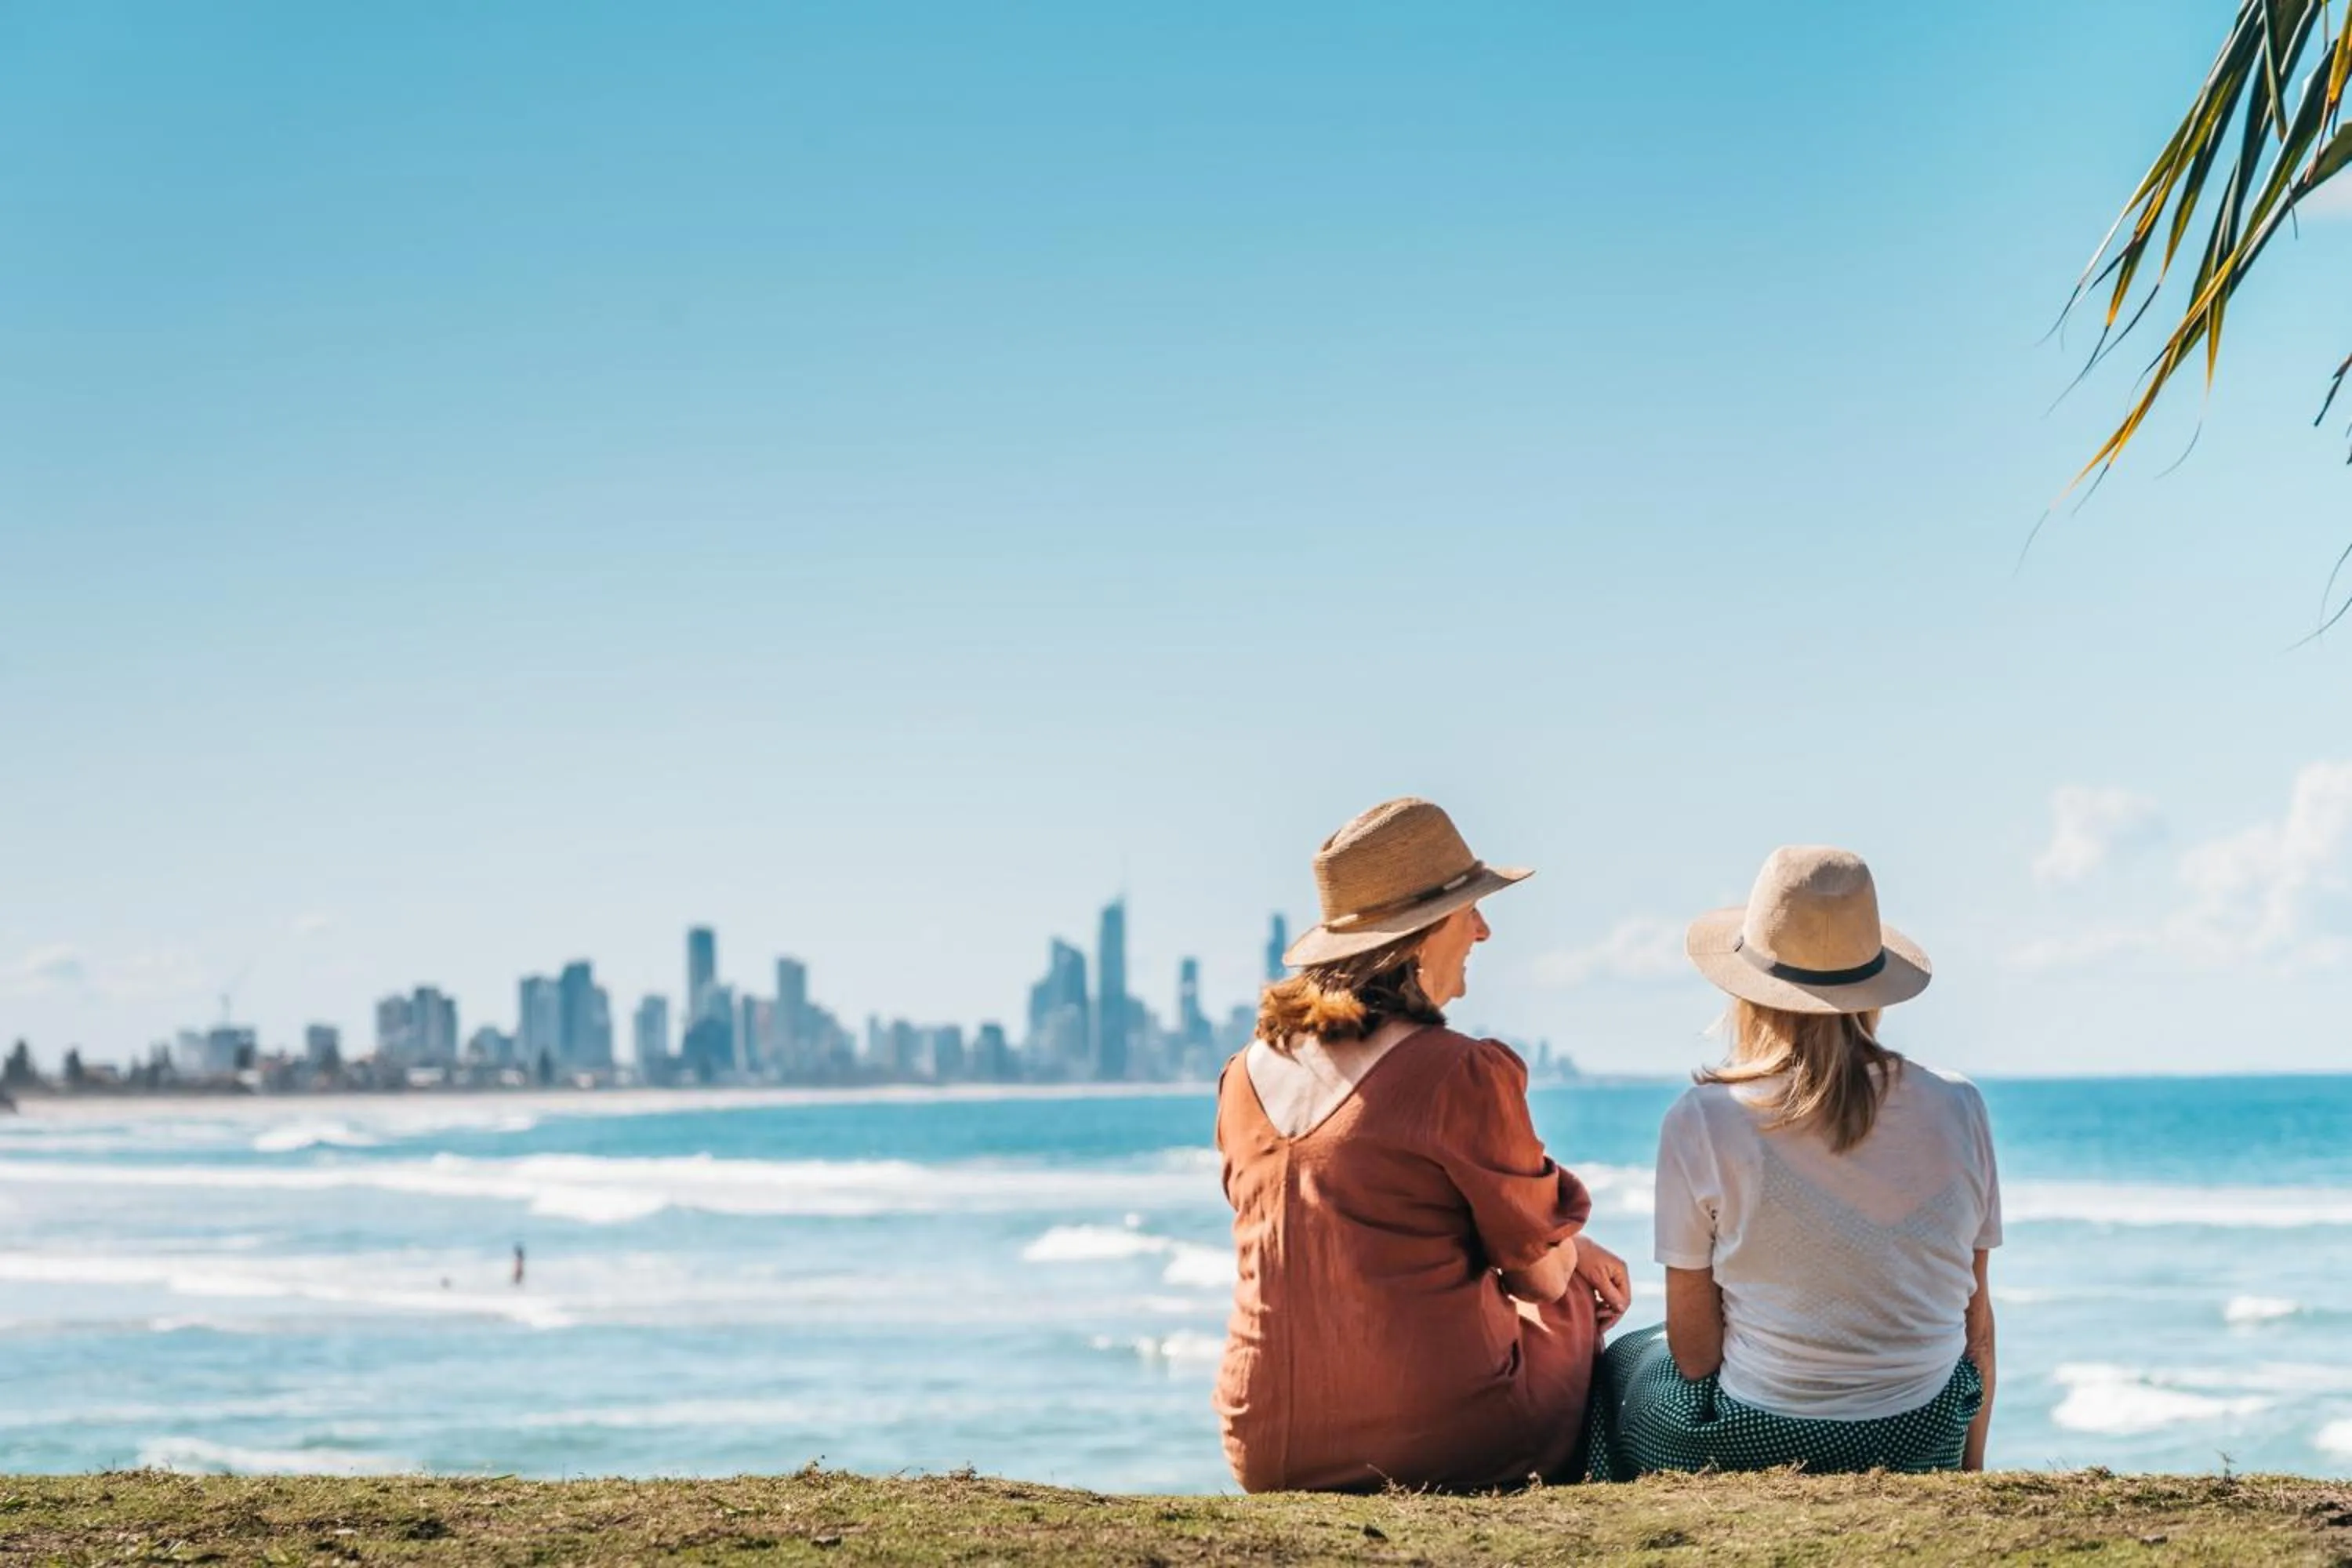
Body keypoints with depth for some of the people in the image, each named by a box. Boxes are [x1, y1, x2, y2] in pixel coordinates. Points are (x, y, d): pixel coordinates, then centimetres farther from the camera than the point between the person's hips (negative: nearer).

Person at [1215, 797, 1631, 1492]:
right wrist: (1582, 1261, 22)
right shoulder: (1465, 1074, -13)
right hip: (1434, 1443, -6)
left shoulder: (1245, 1077, 7)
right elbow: (1542, 1270, -4)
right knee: (1582, 1302, 24)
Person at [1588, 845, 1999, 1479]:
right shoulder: (1957, 1111, -5)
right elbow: (1977, 1322, 2)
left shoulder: (1702, 1123, -14)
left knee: (1622, 1366, 28)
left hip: (1756, 1446, -3)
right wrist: (1970, 1471, 16)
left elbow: (1692, 1348, -9)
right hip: (1925, 1446, 3)